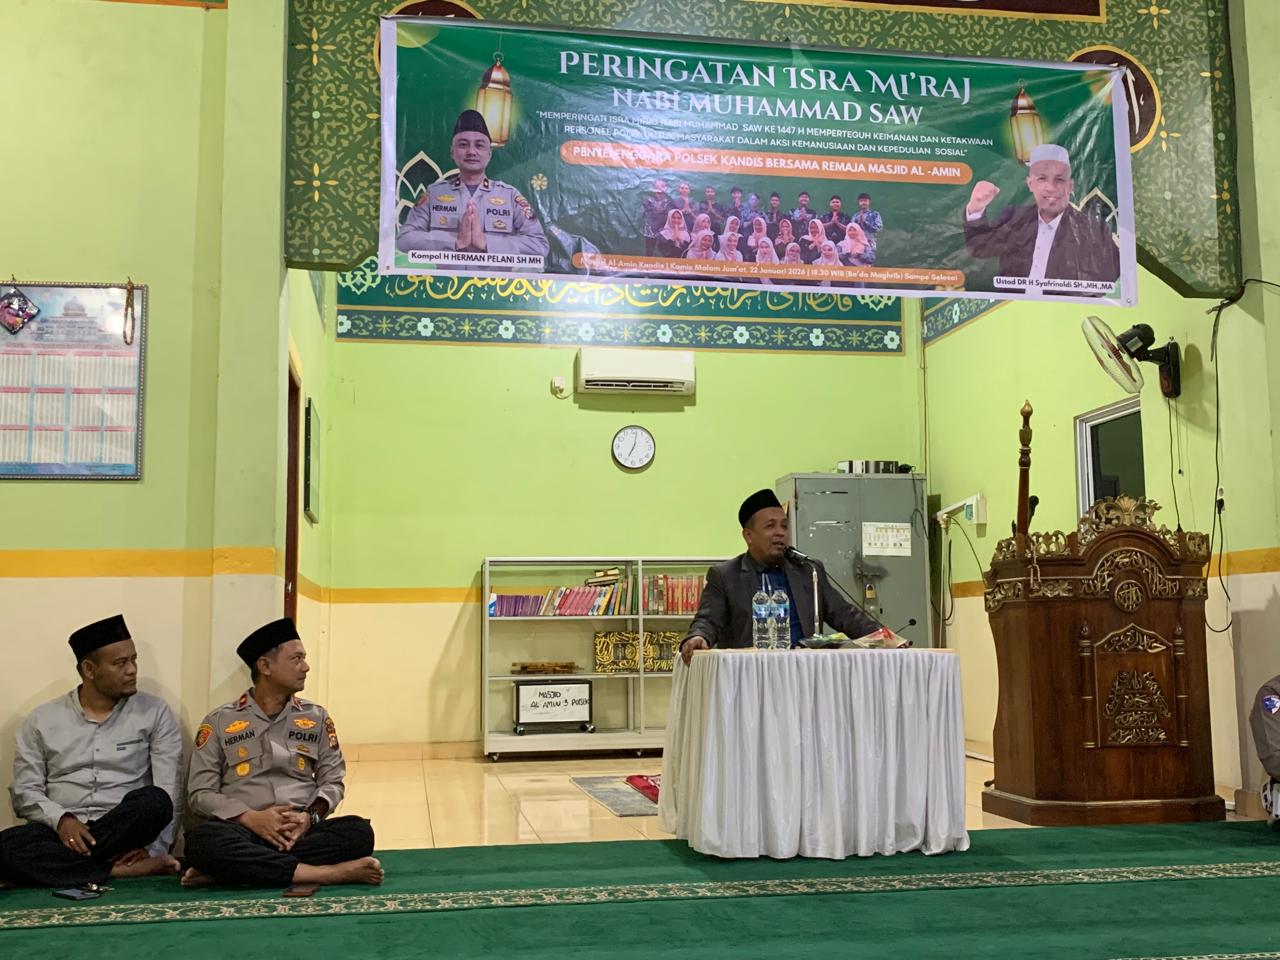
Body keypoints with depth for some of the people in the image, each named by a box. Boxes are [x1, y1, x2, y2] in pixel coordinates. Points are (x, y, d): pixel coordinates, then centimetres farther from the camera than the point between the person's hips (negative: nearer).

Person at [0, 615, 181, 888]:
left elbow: (167, 792, -1)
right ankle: (122, 870, -27)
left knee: (154, 801, -34)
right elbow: (25, 792, 6)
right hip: (62, 830, 1)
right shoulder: (42, 719, 11)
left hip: (125, 832, -1)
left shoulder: (155, 712, 6)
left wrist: (154, 848, -16)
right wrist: (61, 819, -15)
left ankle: (64, 862, -19)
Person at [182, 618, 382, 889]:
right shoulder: (219, 722, 7)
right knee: (203, 840, -35)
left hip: (301, 830, 2)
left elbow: (332, 781, 11)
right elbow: (200, 793, 3)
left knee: (359, 831, -28)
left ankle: (228, 870, -29)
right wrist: (251, 818, -14)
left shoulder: (317, 717, 14)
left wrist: (310, 816, -11)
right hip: (244, 829, -2)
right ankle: (325, 873, -35)